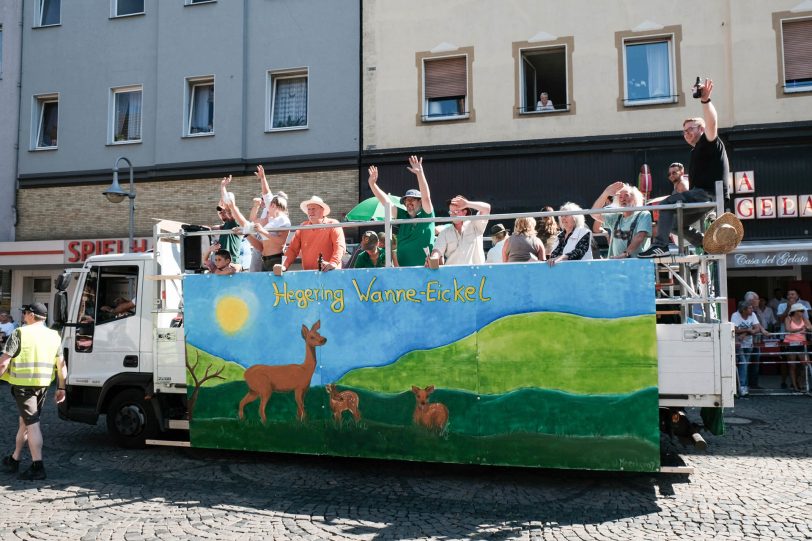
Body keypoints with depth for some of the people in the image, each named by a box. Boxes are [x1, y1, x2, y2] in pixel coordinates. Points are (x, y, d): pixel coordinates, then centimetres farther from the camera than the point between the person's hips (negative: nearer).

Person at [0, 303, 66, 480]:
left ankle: (37, 467, -5)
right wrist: (61, 388, 13)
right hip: (43, 385, 6)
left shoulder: (19, 334, -8)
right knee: (24, 421, 19)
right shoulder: (54, 336, 8)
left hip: (23, 385, -6)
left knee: (32, 424, -5)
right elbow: (61, 365, 8)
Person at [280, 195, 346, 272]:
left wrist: (333, 263, -28)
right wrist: (285, 266, -5)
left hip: (329, 273, -3)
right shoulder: (303, 227, 14)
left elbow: (340, 246, -12)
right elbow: (293, 249, 11)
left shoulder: (332, 225, 1)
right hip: (307, 274, 4)